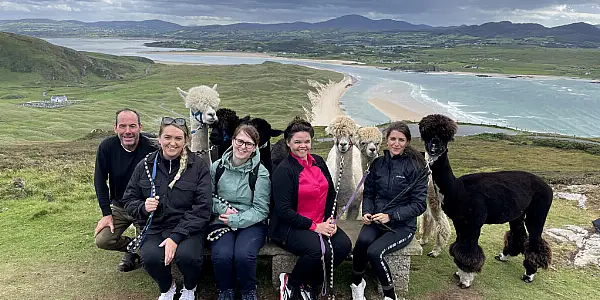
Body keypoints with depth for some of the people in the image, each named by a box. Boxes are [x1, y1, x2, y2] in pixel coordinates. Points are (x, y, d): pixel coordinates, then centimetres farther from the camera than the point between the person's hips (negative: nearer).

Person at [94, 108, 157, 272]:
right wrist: (106, 213, -8)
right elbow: (100, 181, -5)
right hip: (118, 207, 3)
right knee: (102, 240, -11)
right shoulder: (106, 147, -12)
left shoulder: (151, 148, -20)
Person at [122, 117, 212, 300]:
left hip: (188, 228, -2)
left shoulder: (198, 167, -3)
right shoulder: (145, 166, 5)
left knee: (187, 256, -32)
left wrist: (176, 237, -19)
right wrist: (143, 207, -12)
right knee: (151, 257, -29)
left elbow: (202, 209, -9)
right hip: (154, 227, 2)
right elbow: (129, 200, 13)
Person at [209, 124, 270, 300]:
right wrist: (223, 209, -10)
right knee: (222, 255, -29)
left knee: (244, 255, -30)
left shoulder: (260, 173, -3)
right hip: (221, 222, 2)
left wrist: (235, 220, -15)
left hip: (251, 224, -1)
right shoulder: (217, 167, 5)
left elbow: (261, 210, -6)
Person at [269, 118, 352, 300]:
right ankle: (290, 284, -2)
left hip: (321, 223, 7)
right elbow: (283, 210, -15)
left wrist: (330, 220, 0)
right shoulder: (284, 170, -10)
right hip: (290, 226, -7)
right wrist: (314, 226, -17)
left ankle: (309, 285, 1)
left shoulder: (318, 162, 10)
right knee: (319, 250, -32)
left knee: (344, 244, -18)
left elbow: (331, 193, 15)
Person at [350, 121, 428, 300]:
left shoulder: (415, 167, -7)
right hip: (376, 220, 3)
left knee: (374, 251, -28)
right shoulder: (378, 163, 6)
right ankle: (356, 283, -4)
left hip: (402, 225, -3)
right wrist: (367, 212, -6)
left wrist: (390, 216, -17)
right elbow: (368, 193, 14)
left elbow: (419, 204, -9)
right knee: (363, 240, -30)